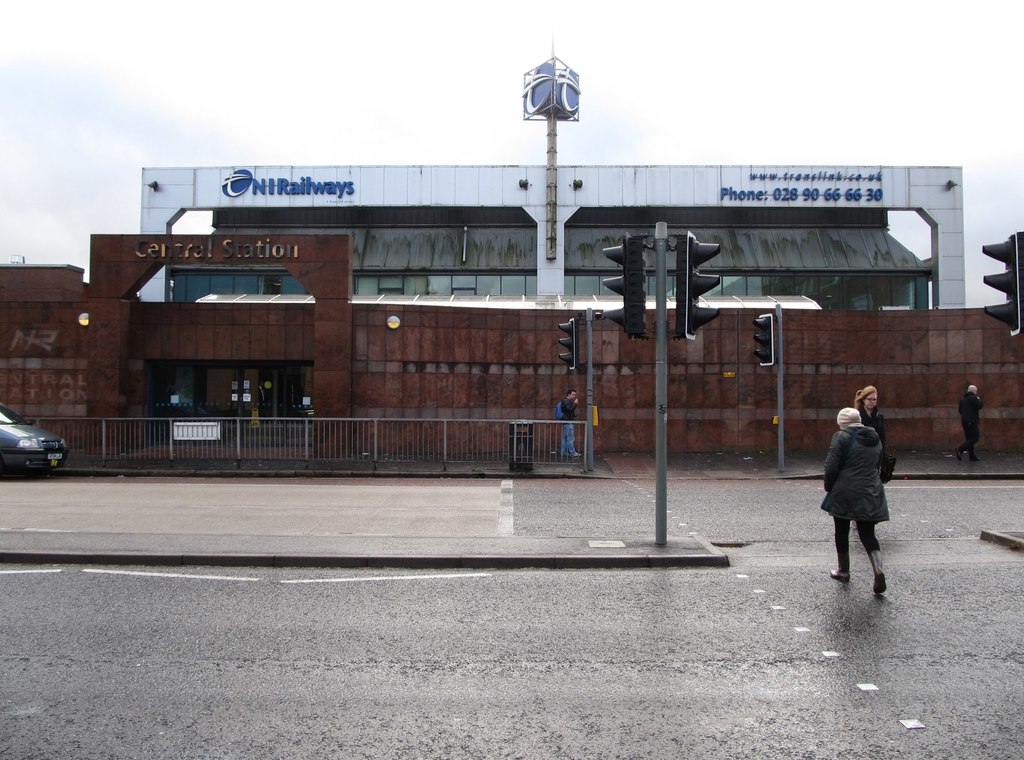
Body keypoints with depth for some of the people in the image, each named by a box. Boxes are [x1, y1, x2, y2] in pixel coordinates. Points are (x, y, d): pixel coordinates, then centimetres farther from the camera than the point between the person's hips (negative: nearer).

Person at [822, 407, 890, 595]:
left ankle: (843, 571, 25)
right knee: (867, 534, 8)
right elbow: (877, 465, 17)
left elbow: (831, 467, -14)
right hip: (871, 494, 5)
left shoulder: (841, 437, -10)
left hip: (845, 494, -5)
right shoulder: (875, 438, 11)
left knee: (842, 532, 13)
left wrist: (829, 487, 1)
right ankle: (878, 572, -11)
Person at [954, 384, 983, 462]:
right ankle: (959, 450, -22)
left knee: (969, 439, 11)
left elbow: (960, 410, 19)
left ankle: (972, 456, 10)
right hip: (971, 421, -9)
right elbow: (979, 406, -16)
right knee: (975, 438, -9)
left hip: (964, 421, 9)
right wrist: (979, 399, 1)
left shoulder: (962, 399, 16)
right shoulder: (973, 397, -9)